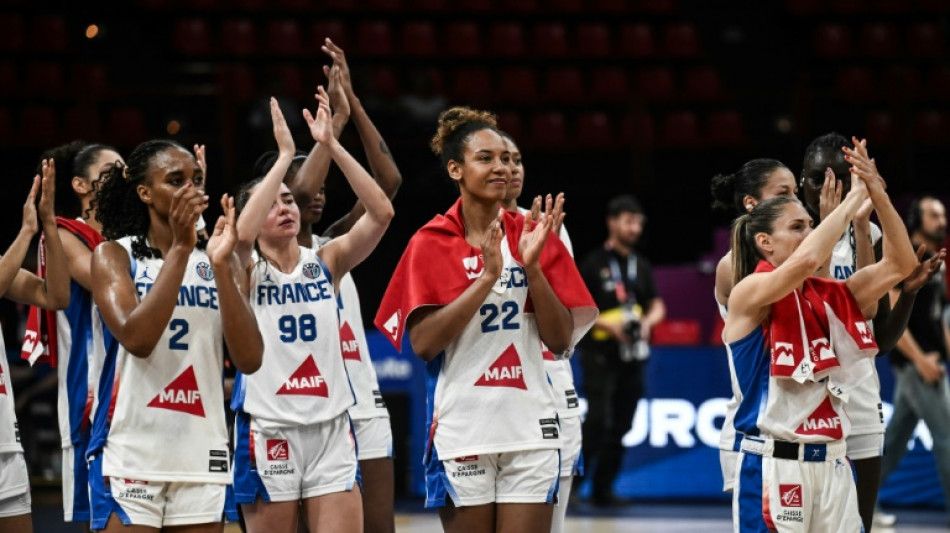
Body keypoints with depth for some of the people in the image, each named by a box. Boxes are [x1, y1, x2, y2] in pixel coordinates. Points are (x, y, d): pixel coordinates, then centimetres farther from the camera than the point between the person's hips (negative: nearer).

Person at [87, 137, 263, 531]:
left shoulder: (220, 262, 7)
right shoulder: (115, 256, -1)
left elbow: (249, 360, -5)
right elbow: (136, 338, -18)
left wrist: (221, 264, -14)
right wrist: (180, 247, -19)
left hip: (201, 454, 3)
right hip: (131, 453, -3)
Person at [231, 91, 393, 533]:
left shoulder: (326, 261, 7)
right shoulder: (246, 272, -1)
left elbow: (381, 213, -7)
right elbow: (242, 232, -25)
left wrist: (331, 145, -13)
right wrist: (285, 154, -21)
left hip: (330, 426, 2)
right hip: (268, 430, -2)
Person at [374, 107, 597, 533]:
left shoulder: (533, 237, 7)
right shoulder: (431, 244, 0)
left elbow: (561, 340, 2)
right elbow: (422, 342, -12)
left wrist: (532, 267, -10)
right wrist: (488, 277, -17)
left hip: (529, 428, 2)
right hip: (461, 430, -2)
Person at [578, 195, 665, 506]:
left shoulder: (642, 266, 13)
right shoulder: (594, 263, -4)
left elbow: (657, 307, 17)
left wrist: (648, 321, -5)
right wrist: (606, 323, -19)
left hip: (632, 355, 6)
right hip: (600, 354, -6)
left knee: (620, 428, 6)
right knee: (598, 420, -17)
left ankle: (603, 489, 13)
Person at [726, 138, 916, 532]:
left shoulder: (829, 296, 13)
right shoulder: (748, 293, -7)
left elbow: (899, 264, 8)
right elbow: (806, 260, -25)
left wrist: (878, 195, -4)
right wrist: (854, 197, -16)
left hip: (832, 464, 6)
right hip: (773, 466, -6)